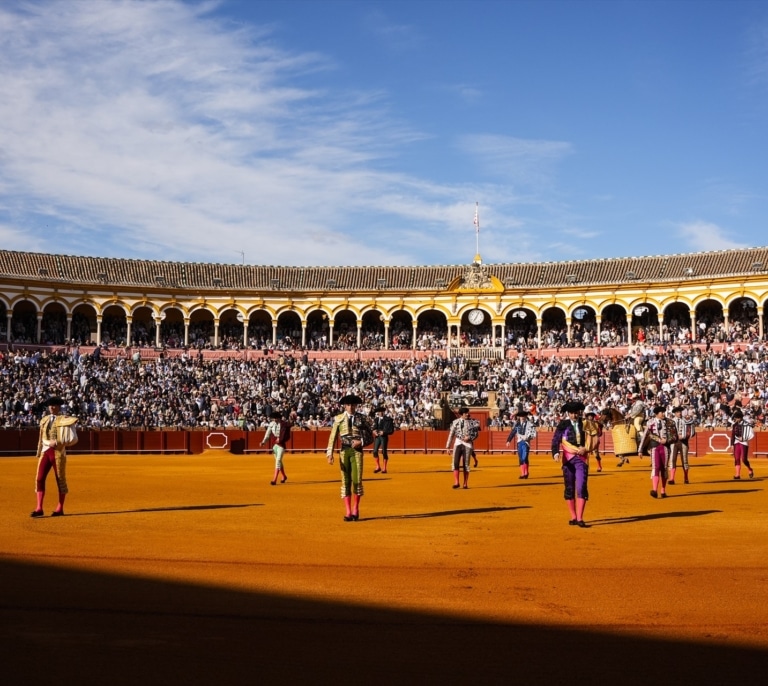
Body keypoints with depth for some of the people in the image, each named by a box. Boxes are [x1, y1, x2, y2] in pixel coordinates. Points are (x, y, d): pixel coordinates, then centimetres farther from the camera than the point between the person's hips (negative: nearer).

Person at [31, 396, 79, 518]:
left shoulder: (64, 420, -3)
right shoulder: (44, 420, 13)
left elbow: (74, 438, -8)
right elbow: (42, 438, 14)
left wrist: (57, 442, -16)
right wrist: (39, 453, 4)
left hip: (58, 452, -5)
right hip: (45, 452, 5)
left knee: (60, 479, 2)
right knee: (39, 479, -4)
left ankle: (60, 509, 10)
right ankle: (39, 508, -1)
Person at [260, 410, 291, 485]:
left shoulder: (284, 424, -13)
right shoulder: (271, 424, -1)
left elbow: (288, 437, -6)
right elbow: (267, 434, -4)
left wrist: (280, 440, -18)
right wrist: (263, 442, -17)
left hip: (281, 445, -5)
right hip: (274, 444, 5)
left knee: (278, 460, -14)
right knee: (278, 461, 17)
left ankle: (274, 480, -18)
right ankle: (284, 476, 36)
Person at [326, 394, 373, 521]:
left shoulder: (362, 418, 5)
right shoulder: (338, 419, 6)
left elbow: (371, 437, 7)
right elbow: (333, 437, 3)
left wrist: (361, 441, -11)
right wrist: (329, 453, -6)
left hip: (357, 451, -1)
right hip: (344, 451, 1)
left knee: (357, 480, -6)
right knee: (345, 481, 2)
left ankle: (355, 511, 10)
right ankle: (347, 512, 7)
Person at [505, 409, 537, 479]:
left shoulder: (530, 424, -5)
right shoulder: (517, 424, 6)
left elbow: (534, 434, -5)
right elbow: (512, 433, 10)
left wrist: (527, 437, -20)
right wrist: (508, 441, 4)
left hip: (526, 442, -4)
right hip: (519, 442, 4)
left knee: (524, 458, -14)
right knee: (520, 459, 7)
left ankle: (526, 473, 1)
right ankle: (522, 474, 16)